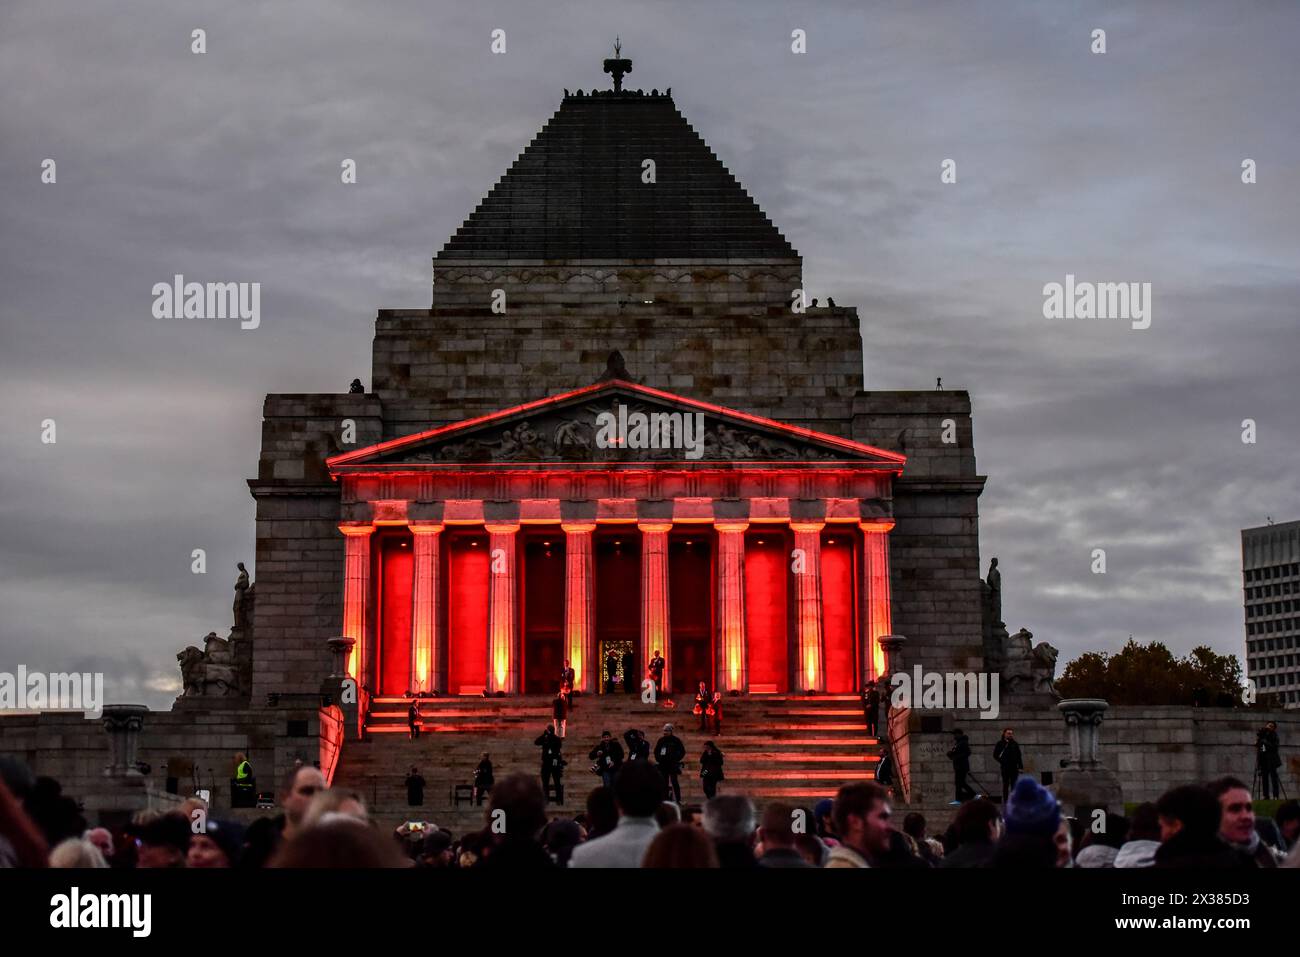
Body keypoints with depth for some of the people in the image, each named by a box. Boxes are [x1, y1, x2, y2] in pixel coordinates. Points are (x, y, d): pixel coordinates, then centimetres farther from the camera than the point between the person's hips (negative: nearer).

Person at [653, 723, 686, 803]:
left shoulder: (676, 740, 1)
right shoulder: (661, 740, 12)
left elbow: (682, 752, 3)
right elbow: (656, 751, 22)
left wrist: (676, 759, -7)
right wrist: (658, 759, 8)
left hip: (672, 764, -5)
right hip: (663, 765, 5)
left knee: (674, 781, -11)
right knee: (665, 782, 5)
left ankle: (678, 799, -10)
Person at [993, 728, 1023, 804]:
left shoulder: (1015, 744, 9)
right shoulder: (1000, 743, 1)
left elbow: (1018, 756, 10)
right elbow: (995, 755, 2)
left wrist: (1020, 766, 4)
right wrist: (1001, 761, -9)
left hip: (1014, 767, 2)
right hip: (1005, 767, -2)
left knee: (1014, 784, 2)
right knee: (1006, 784, 3)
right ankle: (1005, 800, 7)